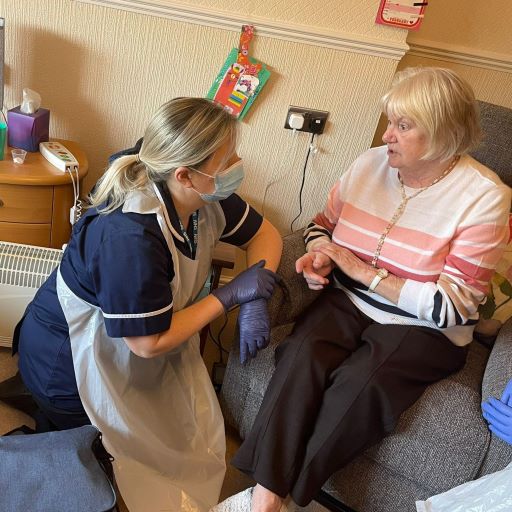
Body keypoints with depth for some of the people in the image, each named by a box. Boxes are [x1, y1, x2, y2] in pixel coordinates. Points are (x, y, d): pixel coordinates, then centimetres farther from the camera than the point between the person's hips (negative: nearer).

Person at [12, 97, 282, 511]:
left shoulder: (205, 197, -15)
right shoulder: (130, 237, -40)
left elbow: (265, 234, -1)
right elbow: (150, 343, -33)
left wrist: (255, 299, -18)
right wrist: (231, 294, -27)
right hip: (68, 362, -7)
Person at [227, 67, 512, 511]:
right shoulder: (371, 163, 1)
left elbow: (453, 306, -16)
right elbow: (323, 224, 16)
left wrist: (361, 270, -18)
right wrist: (318, 256, -9)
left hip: (423, 329, -3)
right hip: (348, 301, 4)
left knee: (359, 383, -30)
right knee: (302, 354, -27)